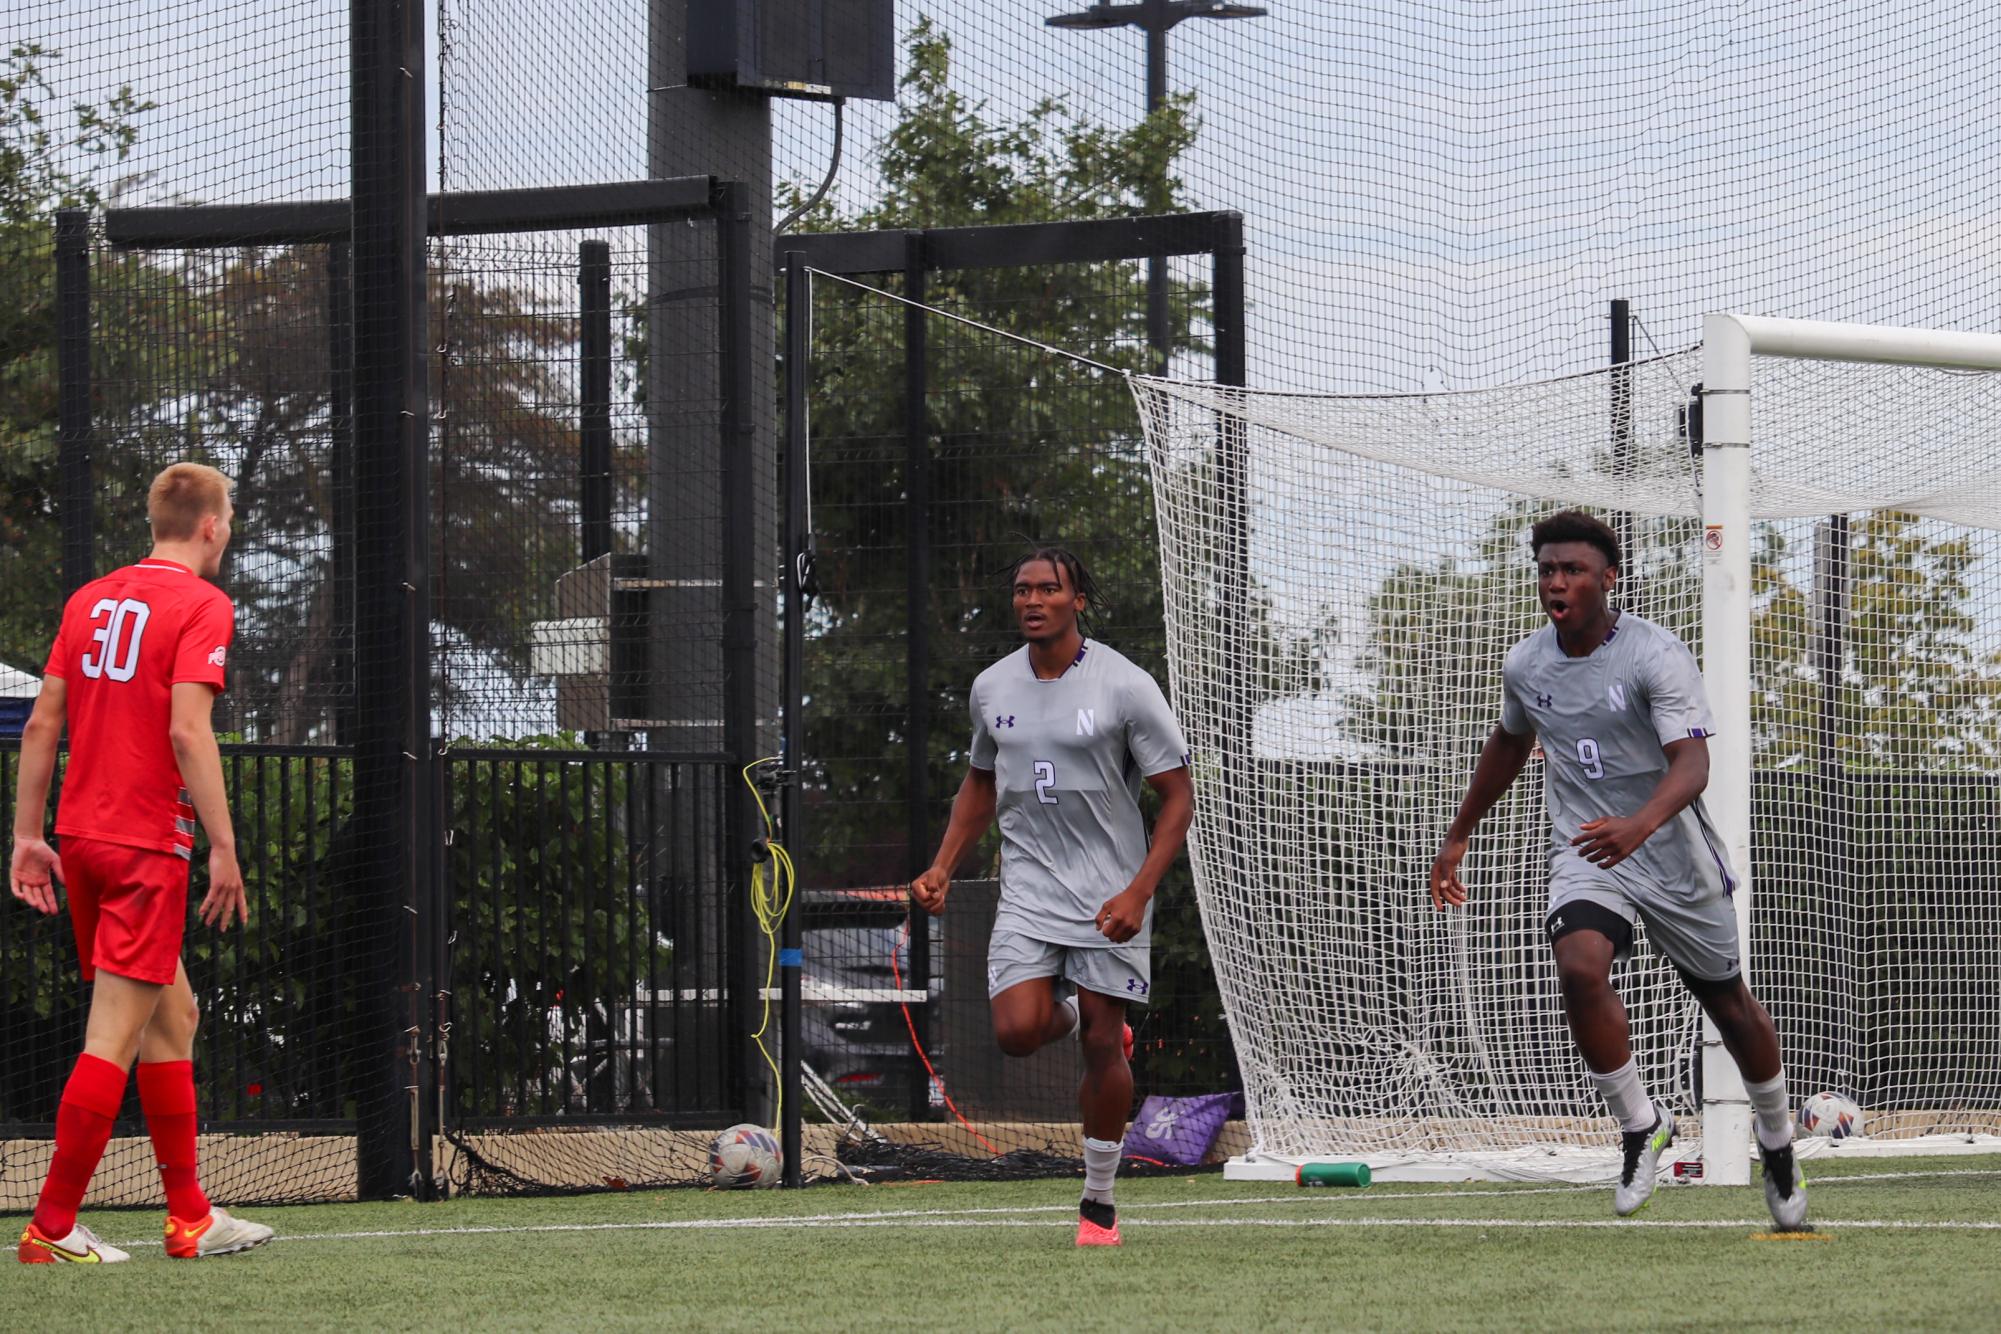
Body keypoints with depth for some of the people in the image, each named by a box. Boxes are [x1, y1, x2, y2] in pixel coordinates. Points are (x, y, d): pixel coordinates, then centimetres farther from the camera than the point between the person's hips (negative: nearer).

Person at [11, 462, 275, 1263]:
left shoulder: (89, 600, 12)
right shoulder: (201, 606, -8)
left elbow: (40, 725, 11)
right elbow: (187, 731, -17)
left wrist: (27, 836, 15)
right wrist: (223, 848, -15)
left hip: (81, 835, 8)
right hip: (147, 843, -8)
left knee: (171, 1018, 16)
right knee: (115, 1036, -6)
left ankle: (190, 1218, 19)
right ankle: (52, 1228, -7)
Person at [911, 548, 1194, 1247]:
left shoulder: (1124, 686, -10)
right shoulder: (992, 687, 4)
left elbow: (1178, 796, -7)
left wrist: (1138, 893, -18)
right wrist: (943, 866, 9)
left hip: (1109, 895, -3)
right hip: (1028, 890, 3)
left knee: (1102, 1046, -2)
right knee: (1018, 1032, -15)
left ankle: (1099, 1202, 13)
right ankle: (1072, 1015, 22)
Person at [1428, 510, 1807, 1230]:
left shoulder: (1656, 655, -17)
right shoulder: (1525, 666, 0)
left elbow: (1691, 763, -29)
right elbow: (1509, 745, 22)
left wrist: (1641, 823, -48)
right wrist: (1458, 838, 29)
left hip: (1675, 863, -2)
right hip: (1585, 856, 2)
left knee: (1731, 1007, 10)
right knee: (1580, 968, -28)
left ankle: (1777, 1145, 36)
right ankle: (1639, 1124, -8)